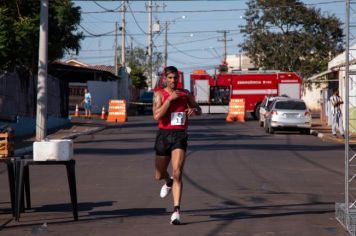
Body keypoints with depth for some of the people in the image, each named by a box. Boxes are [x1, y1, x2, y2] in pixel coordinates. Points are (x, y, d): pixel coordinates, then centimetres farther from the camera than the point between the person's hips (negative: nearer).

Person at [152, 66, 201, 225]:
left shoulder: (185, 93, 7)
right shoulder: (159, 94, -1)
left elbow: (198, 110, 18)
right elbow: (157, 116, -14)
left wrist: (194, 110, -6)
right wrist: (170, 99, -18)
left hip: (180, 136, 0)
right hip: (164, 134, 0)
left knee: (177, 173, -16)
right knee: (159, 176, 14)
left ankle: (176, 210, -16)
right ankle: (168, 182, 52)